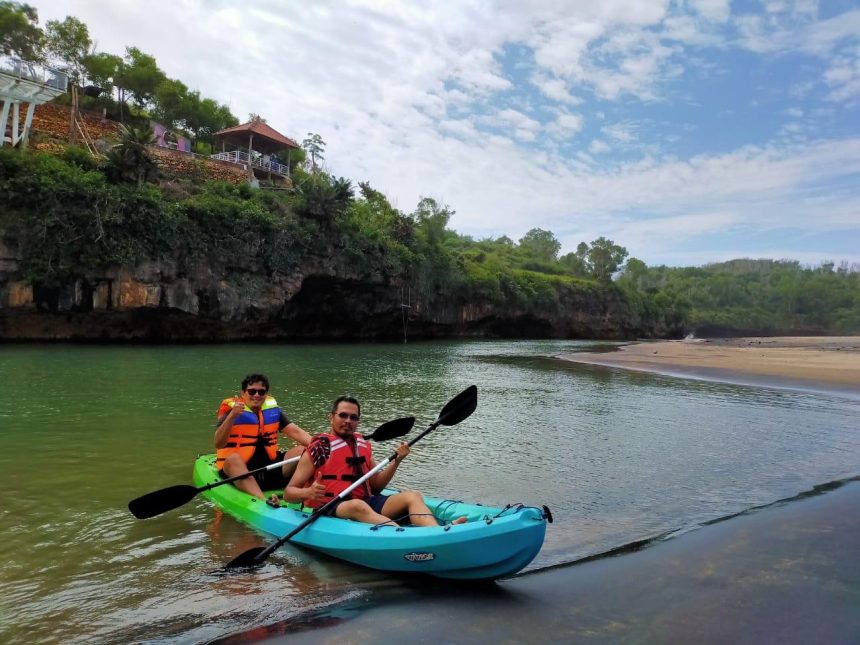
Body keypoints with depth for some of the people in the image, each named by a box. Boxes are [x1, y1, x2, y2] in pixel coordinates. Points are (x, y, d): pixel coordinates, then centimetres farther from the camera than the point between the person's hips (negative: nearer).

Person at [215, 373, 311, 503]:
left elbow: (296, 432, 2)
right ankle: (264, 501, -53)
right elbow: (218, 444, -16)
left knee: (301, 451, -12)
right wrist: (231, 417, -30)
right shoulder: (230, 410, -4)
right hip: (238, 472, -4)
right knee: (233, 458, -35)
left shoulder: (272, 409, 9)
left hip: (269, 468, 5)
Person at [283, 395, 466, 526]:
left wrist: (396, 461, 4)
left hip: (366, 503, 6)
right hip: (330, 510, -5)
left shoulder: (363, 445, 17)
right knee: (358, 505, -38)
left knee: (413, 496, -16)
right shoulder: (317, 449, 1)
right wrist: (307, 493, -24)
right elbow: (288, 492, -1)